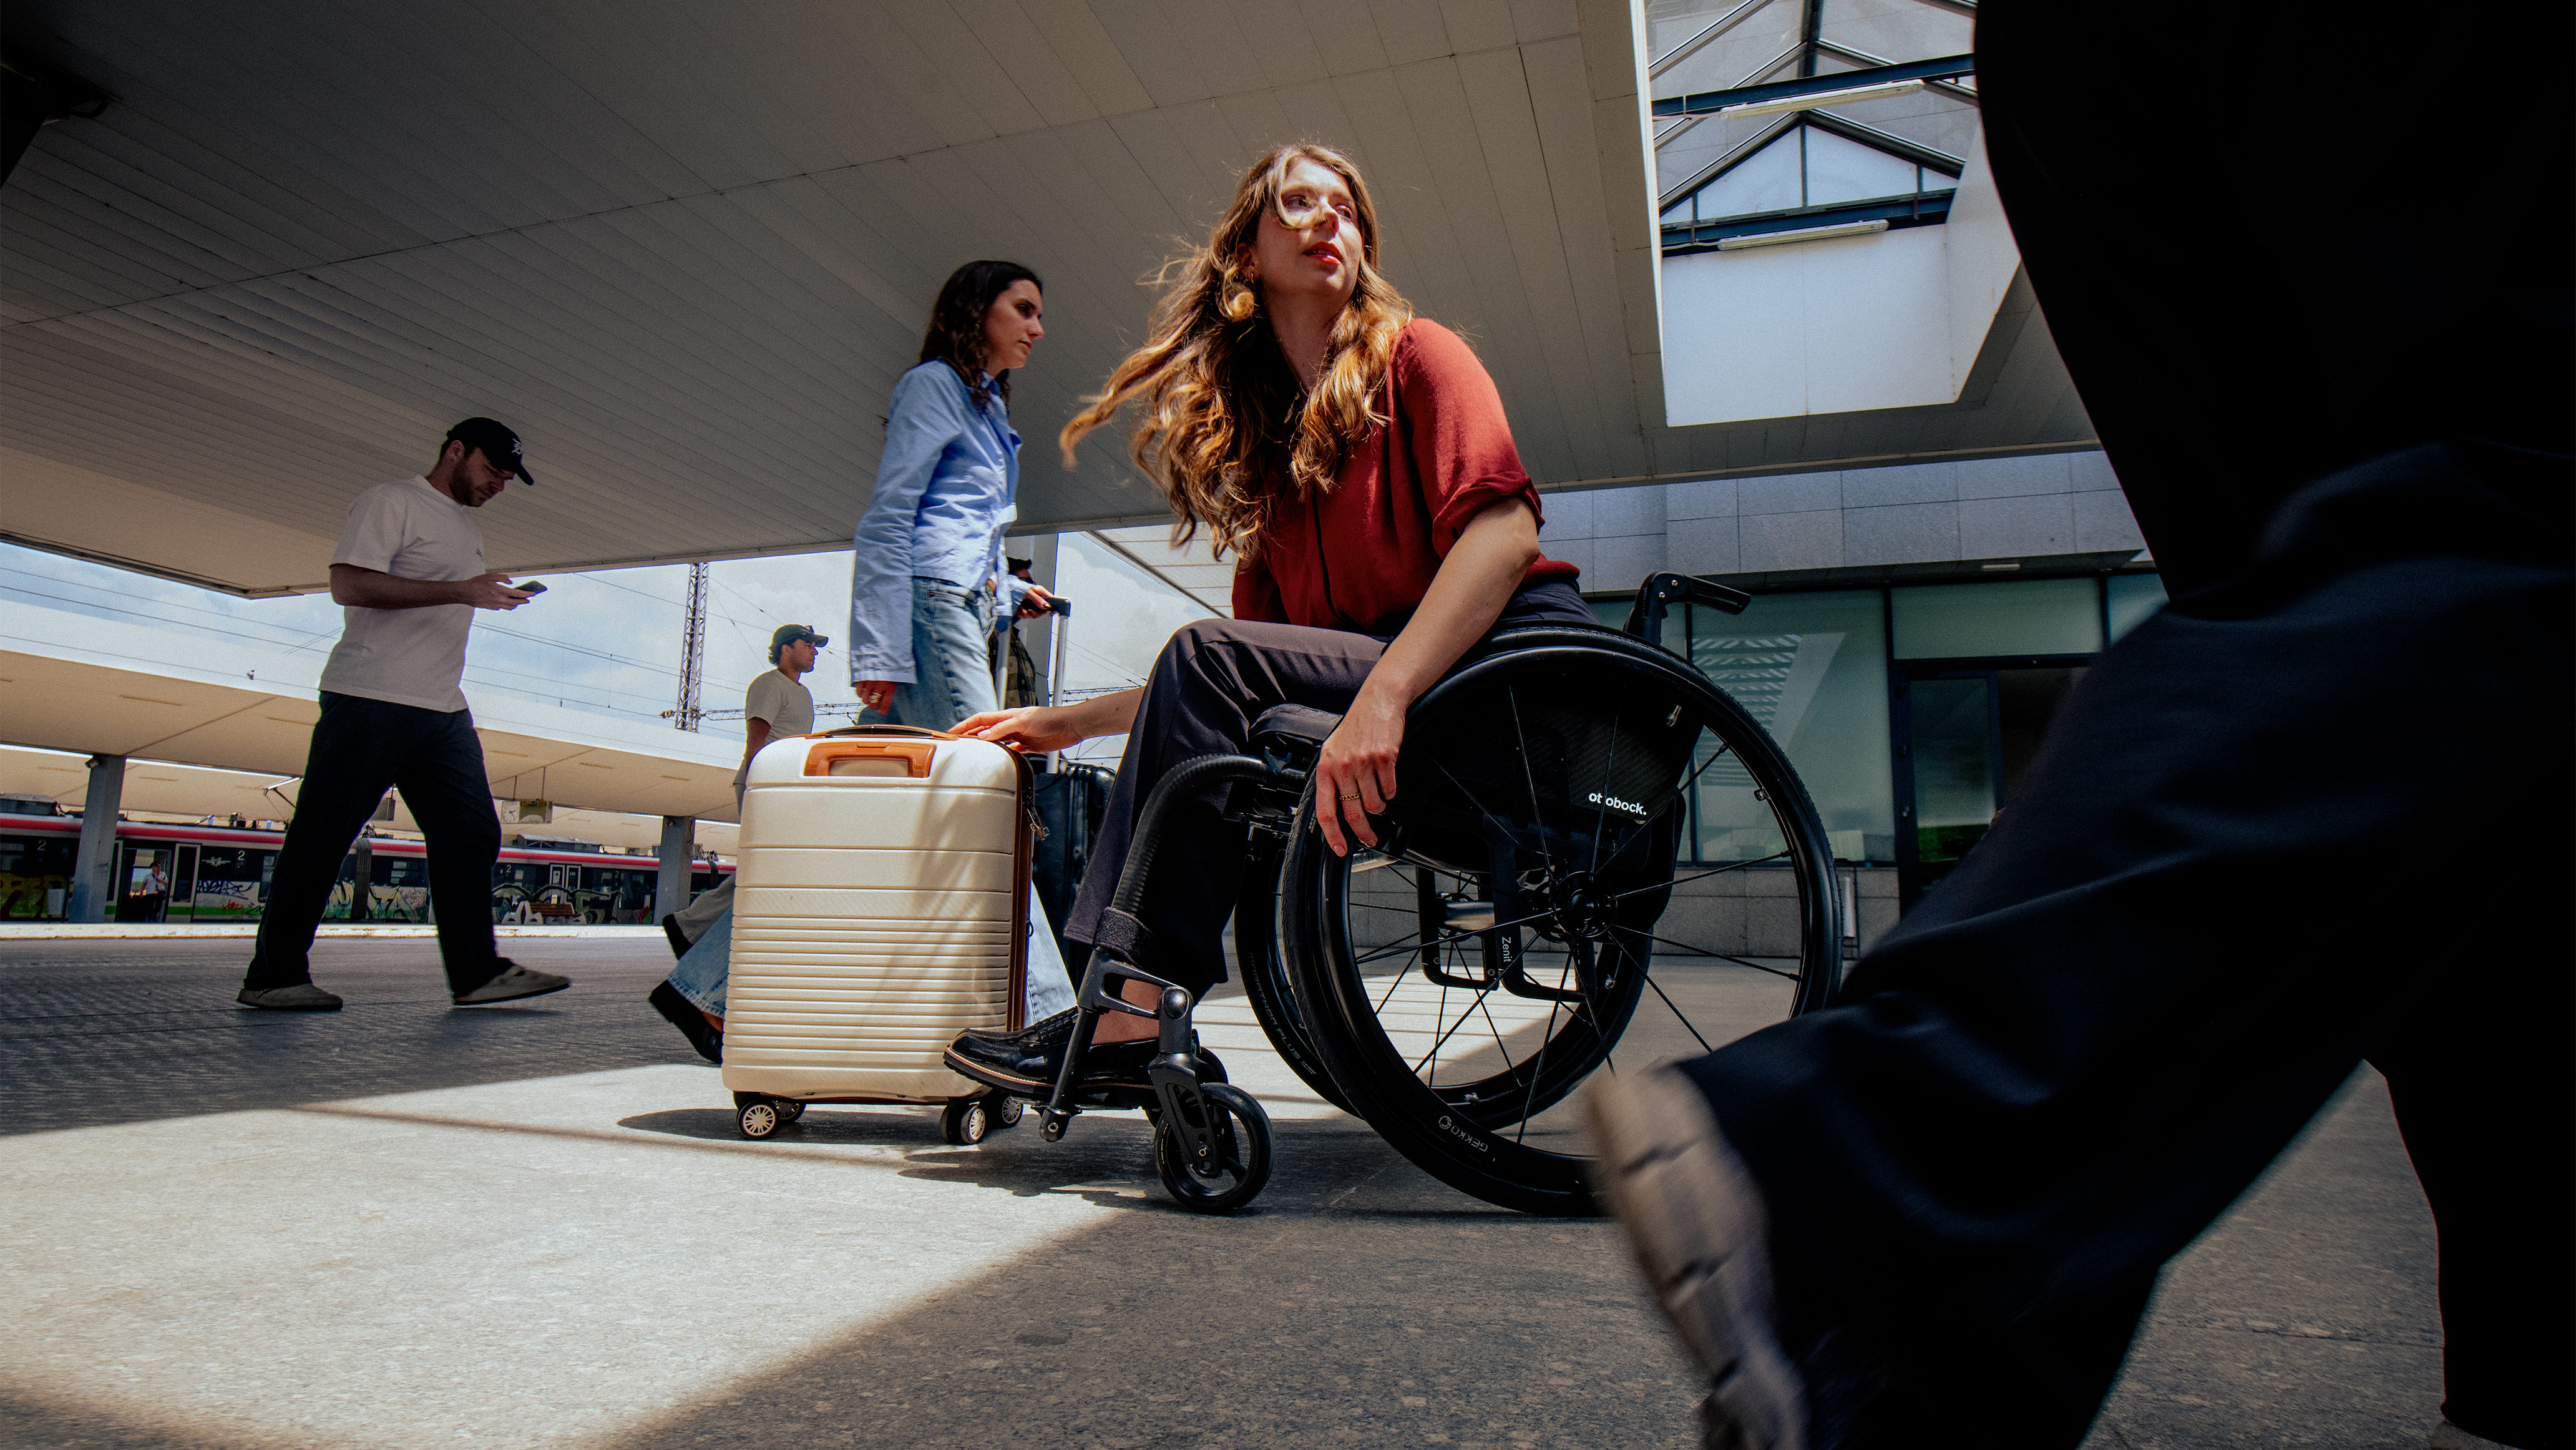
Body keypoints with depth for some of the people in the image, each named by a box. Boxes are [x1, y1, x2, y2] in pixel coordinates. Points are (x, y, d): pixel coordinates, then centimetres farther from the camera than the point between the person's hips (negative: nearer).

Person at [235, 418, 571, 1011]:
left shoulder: (469, 532, 25)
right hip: (371, 700, -8)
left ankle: (477, 973, 0)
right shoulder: (390, 501, -2)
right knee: (321, 839, -1)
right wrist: (461, 591, -19)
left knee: (473, 832, 0)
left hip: (444, 711, 8)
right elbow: (349, 585, -16)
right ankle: (272, 977, 8)